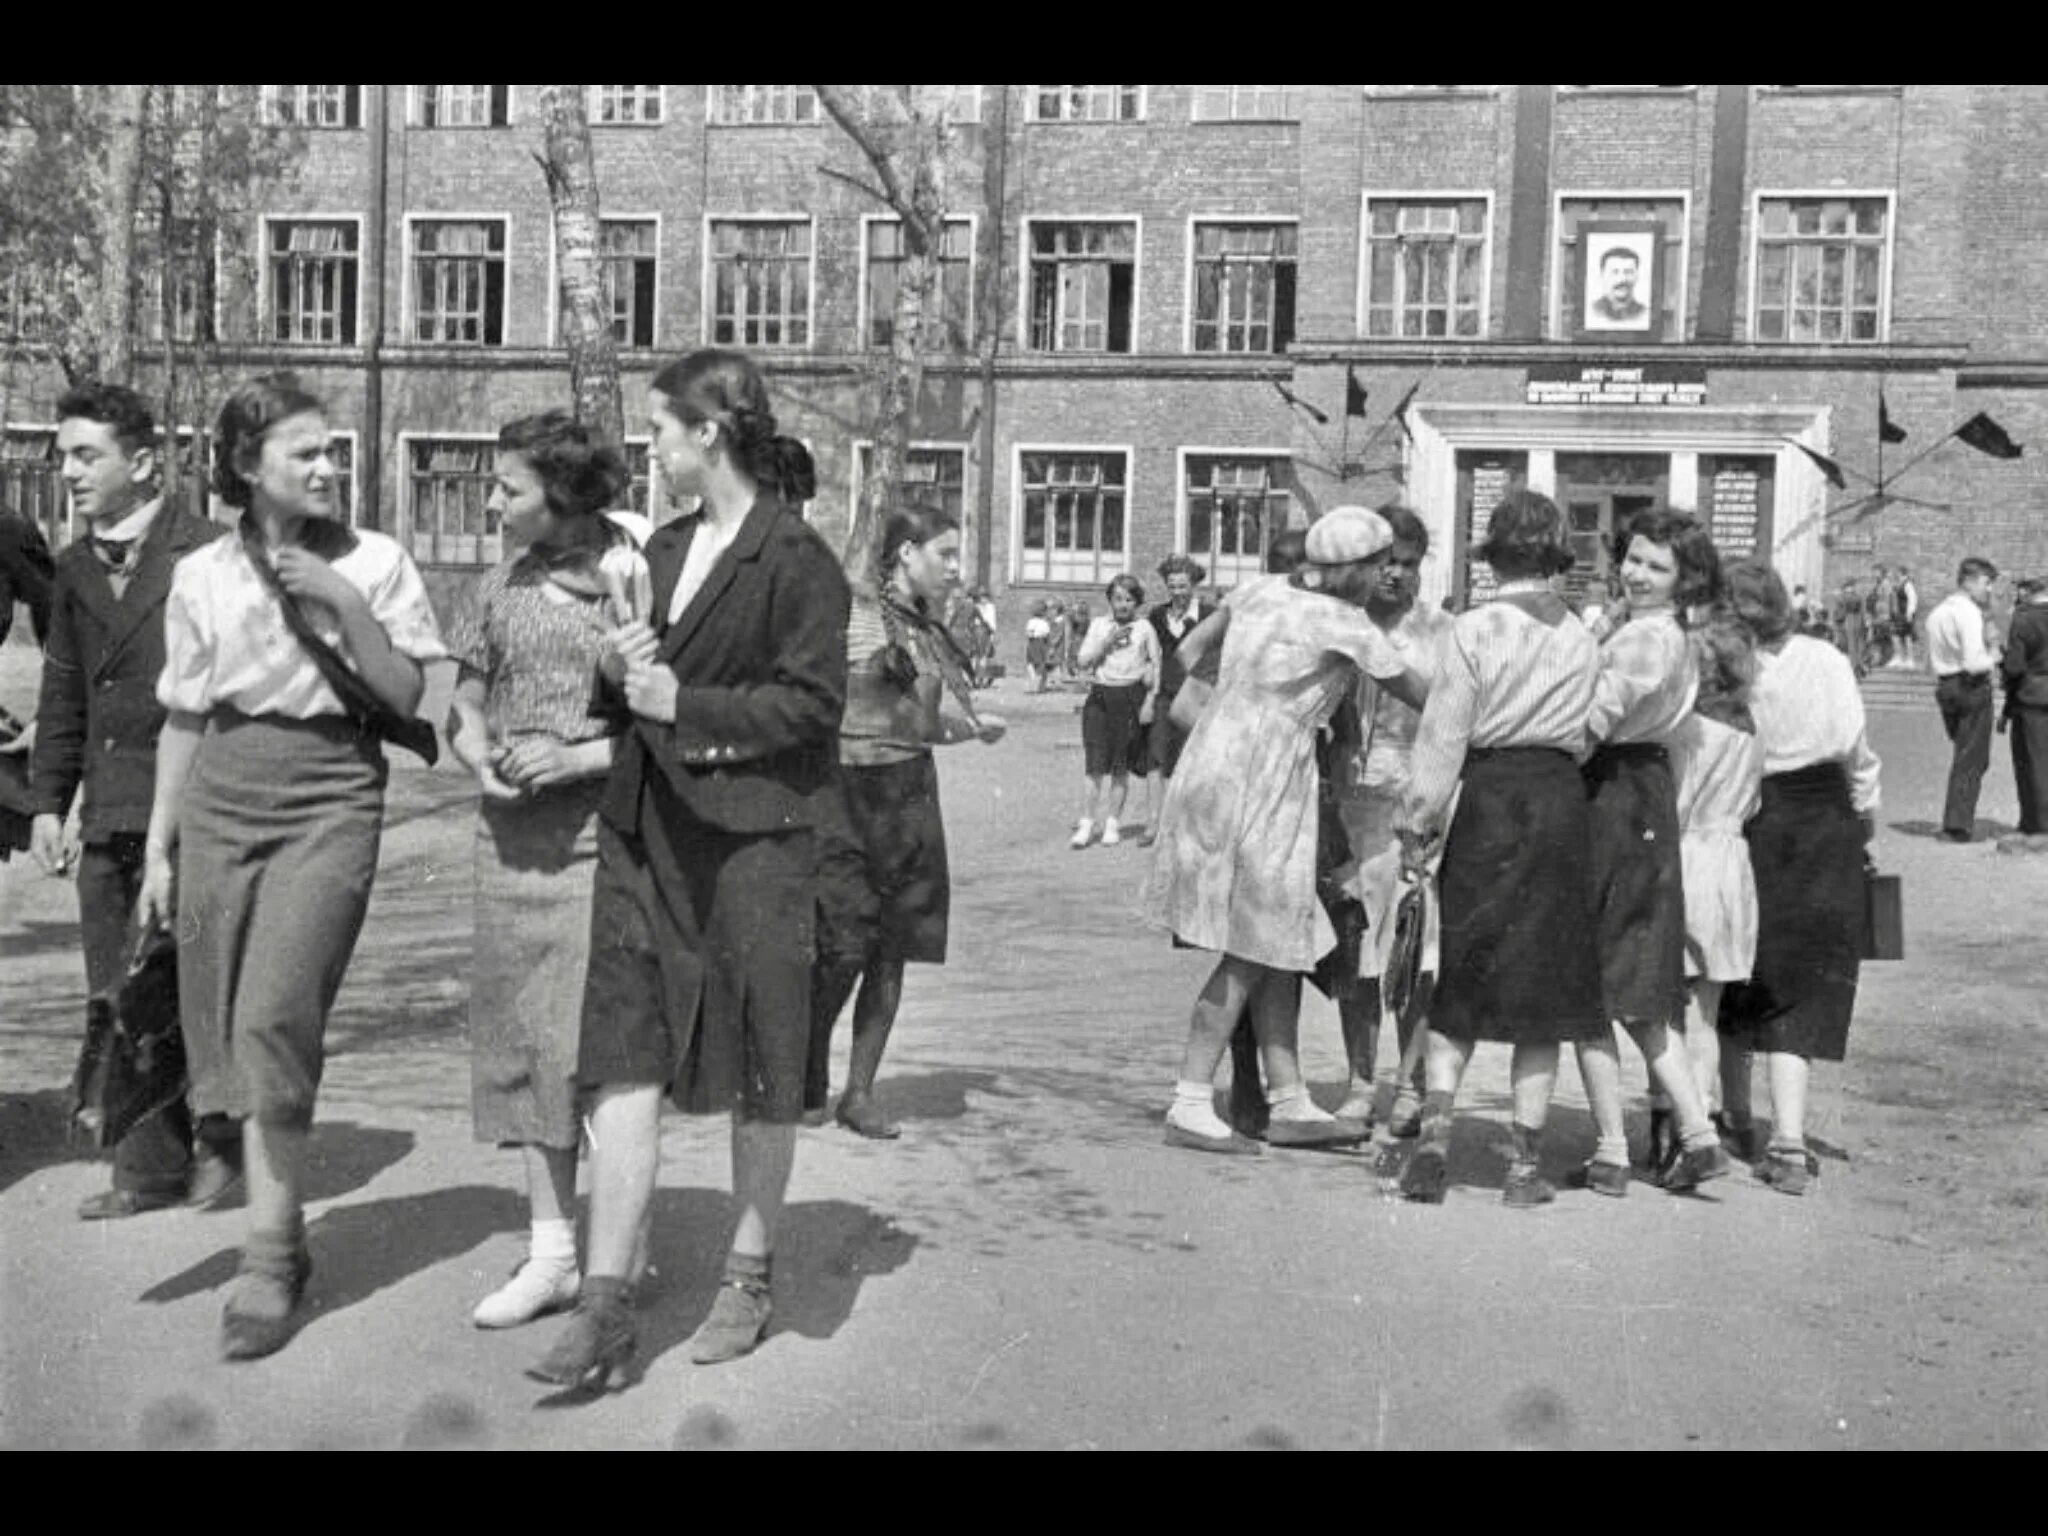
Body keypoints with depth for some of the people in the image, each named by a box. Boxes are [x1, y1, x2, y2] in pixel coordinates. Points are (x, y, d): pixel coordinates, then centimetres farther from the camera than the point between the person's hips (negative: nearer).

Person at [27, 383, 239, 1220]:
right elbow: (62, 697, 19)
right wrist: (48, 802, 12)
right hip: (107, 817, 7)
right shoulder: (75, 569, 15)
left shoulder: (205, 556, -7)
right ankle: (151, 1168, 17)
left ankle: (222, 1137, 13)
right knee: (118, 997, 8)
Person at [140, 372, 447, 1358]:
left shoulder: (373, 562, 1)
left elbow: (404, 698, -2)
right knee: (228, 1026, 3)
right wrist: (159, 846, 9)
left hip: (329, 802, -3)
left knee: (274, 1017, -13)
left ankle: (268, 1261, -4)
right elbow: (182, 720, 11)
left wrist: (345, 603, -13)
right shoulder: (202, 576, 7)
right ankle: (280, 1229, 20)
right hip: (222, 800, 3)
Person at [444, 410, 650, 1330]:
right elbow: (462, 710, 17)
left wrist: (576, 757, -16)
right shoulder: (499, 589, 10)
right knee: (522, 1041, 6)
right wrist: (482, 760, -4)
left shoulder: (634, 581, -6)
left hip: (604, 835, -5)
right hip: (510, 838, 5)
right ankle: (552, 1251, 16)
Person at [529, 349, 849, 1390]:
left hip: (751, 837, -6)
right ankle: (605, 1305, 1)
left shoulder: (797, 560, -7)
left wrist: (684, 703, -17)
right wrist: (623, 671, 1)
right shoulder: (665, 550, 16)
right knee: (625, 1061, -1)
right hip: (645, 828, 6)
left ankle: (749, 1276, 24)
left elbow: (814, 704, -13)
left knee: (758, 1068, 7)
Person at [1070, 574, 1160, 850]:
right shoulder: (1098, 625, 8)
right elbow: (1083, 661, 2)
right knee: (1097, 763, -7)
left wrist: (1150, 700, -2)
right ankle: (1087, 822, -2)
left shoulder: (1144, 628, 4)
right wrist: (1109, 642, -9)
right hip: (1101, 695, 1)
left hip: (1132, 697, -1)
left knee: (1121, 766, 4)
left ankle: (1112, 823, 13)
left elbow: (1157, 665, 6)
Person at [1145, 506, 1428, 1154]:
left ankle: (1290, 1104, 17)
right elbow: (1418, 694, 1)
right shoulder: (1346, 625, -11)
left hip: (1212, 767, 8)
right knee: (1249, 955, -1)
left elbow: (1187, 652, 16)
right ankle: (1189, 1109, 3)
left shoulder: (1260, 590, 8)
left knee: (1282, 946, 12)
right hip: (1255, 790, -8)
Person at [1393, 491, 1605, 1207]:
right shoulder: (1581, 639, 8)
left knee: (1460, 982, 9)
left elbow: (1443, 735, -6)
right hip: (1562, 799, 2)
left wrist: (1419, 821, -1)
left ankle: (1434, 1137, -4)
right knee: (1545, 983, 7)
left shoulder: (1476, 628, -4)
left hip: (1489, 797, -2)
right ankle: (1526, 1161, 7)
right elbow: (1586, 731, 7)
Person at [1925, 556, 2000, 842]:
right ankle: (1959, 825, 0)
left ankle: (1955, 819, 24)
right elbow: (1973, 662, -23)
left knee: (1962, 754, 21)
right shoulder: (1969, 612, -15)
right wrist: (1995, 659, -4)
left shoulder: (1937, 612, 13)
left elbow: (1931, 660, 16)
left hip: (1944, 686, 8)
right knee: (1973, 759, 0)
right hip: (1971, 688, -8)